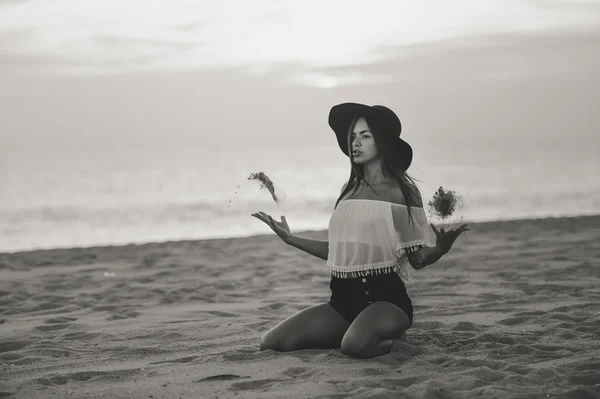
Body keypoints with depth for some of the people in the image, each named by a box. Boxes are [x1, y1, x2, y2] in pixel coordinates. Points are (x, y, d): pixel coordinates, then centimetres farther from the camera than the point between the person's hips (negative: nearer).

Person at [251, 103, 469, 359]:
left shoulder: (402, 191, -3)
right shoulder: (350, 190, 12)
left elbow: (418, 259, -5)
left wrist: (441, 248, -26)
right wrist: (290, 239, 19)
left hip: (385, 297, -6)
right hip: (342, 298, 6)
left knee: (355, 345, -38)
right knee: (270, 343, -9)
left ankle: (387, 338, 0)